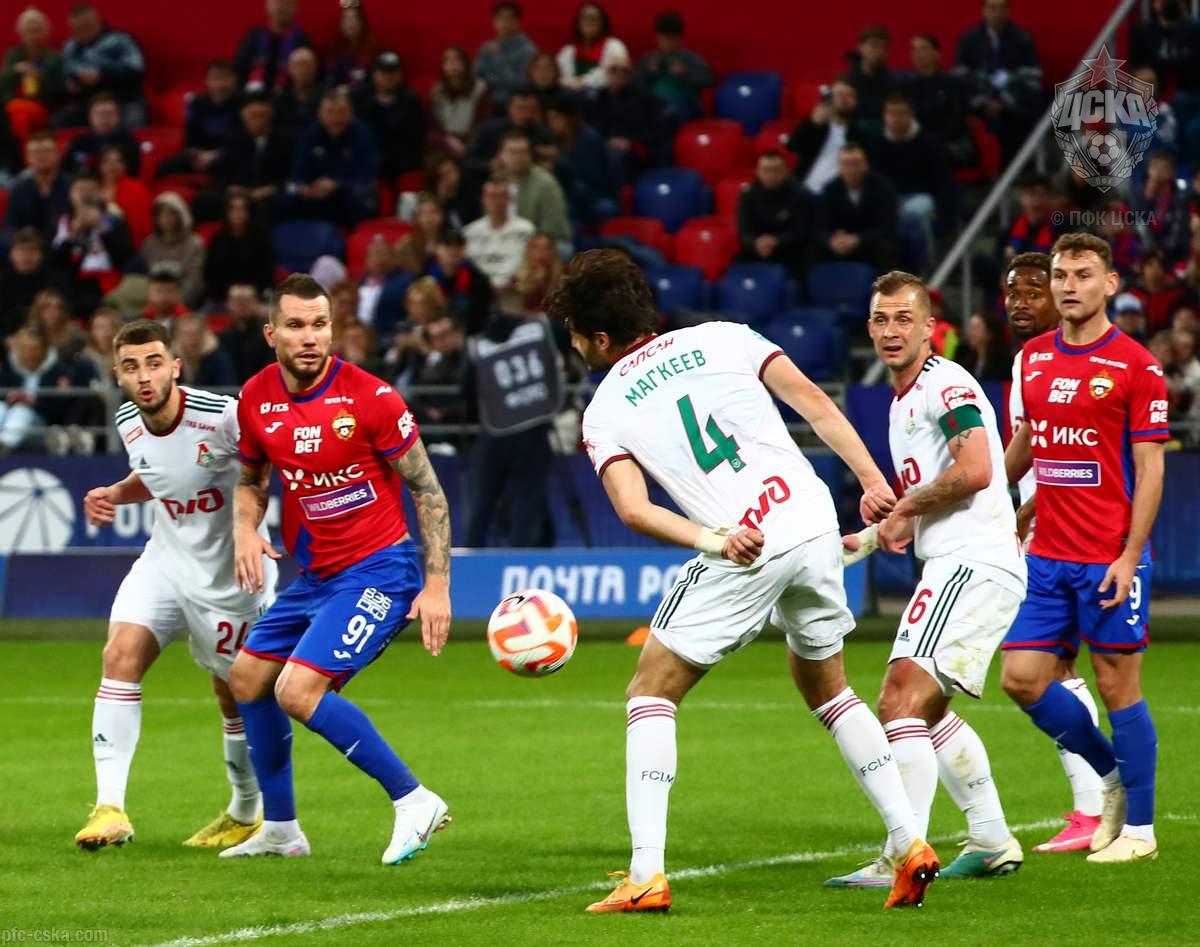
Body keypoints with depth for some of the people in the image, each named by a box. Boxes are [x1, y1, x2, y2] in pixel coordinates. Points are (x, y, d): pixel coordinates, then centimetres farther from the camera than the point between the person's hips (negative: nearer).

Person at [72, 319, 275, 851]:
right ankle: (110, 808, -19)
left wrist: (252, 529, -29)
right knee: (121, 654, -17)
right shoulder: (129, 422, -4)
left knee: (236, 697, 7)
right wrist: (114, 495, 0)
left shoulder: (223, 418, -25)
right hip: (165, 561, 5)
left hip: (228, 573, -5)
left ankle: (247, 814, 33)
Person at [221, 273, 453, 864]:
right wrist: (245, 529, -4)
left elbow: (427, 489, -10)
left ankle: (413, 801, -12)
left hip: (378, 572, -8)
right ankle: (280, 830, 28)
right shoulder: (257, 399, 0)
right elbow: (251, 478, 18)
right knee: (247, 679, 13)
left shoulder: (370, 397, -17)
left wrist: (437, 585, -15)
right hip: (314, 574, 8)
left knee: (297, 692, -20)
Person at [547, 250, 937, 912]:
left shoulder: (605, 411, 8)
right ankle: (909, 844, 17)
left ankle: (646, 875, -2)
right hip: (814, 528, 4)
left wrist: (710, 540, -17)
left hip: (742, 556, -4)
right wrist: (870, 478, 2)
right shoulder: (721, 338, 14)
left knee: (650, 695, 10)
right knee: (828, 689, 25)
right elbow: (811, 399, 4)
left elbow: (633, 508, -9)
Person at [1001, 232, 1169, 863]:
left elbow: (1150, 468, -9)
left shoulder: (1136, 366, -8)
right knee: (1022, 679, 1)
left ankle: (1138, 828, 11)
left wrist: (1130, 557, -15)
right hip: (1047, 553, 6)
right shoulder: (1034, 357, 9)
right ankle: (1111, 773, 23)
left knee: (1118, 686, -1)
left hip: (1110, 560, -6)